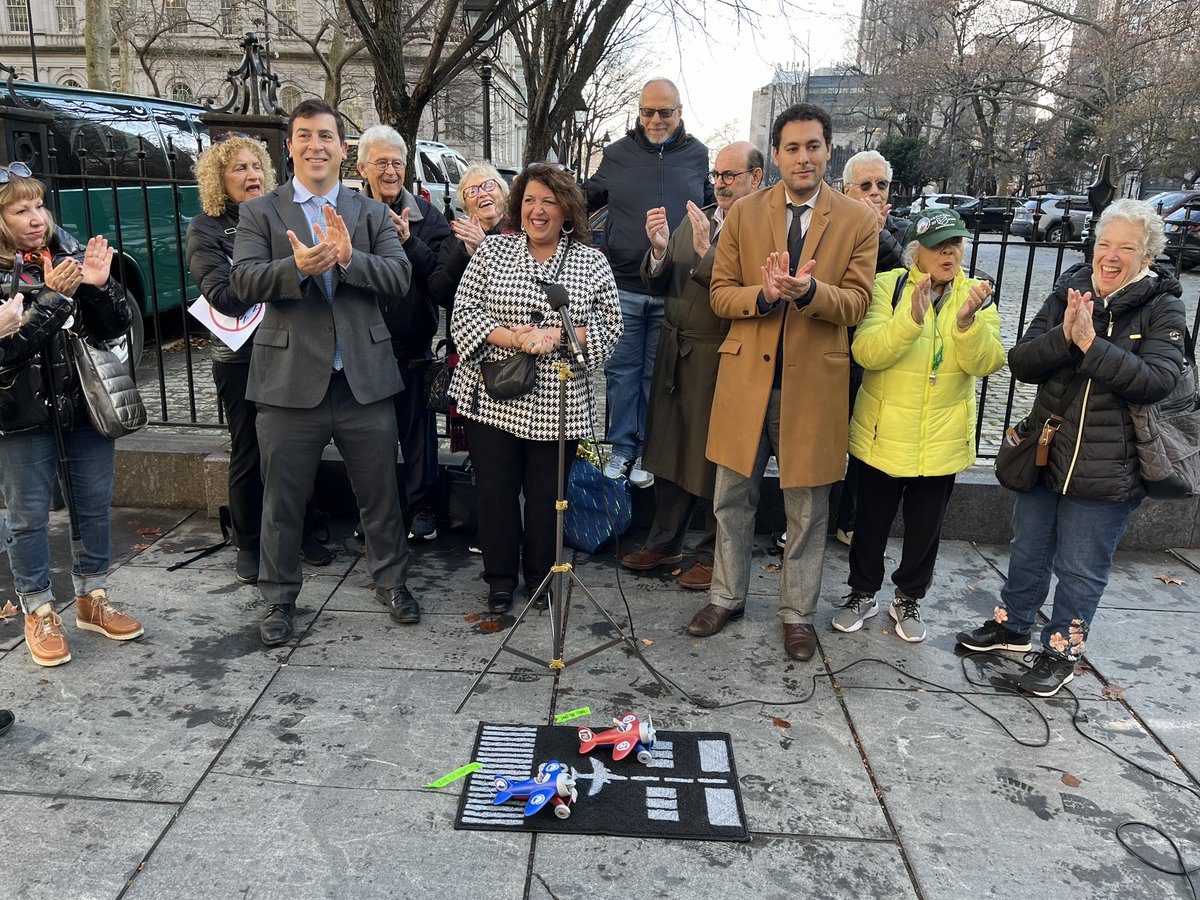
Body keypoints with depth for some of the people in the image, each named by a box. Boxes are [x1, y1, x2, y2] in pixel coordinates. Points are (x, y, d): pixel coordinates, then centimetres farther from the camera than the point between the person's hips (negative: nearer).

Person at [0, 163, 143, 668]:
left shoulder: (71, 255, 1)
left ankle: (92, 599, 28)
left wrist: (98, 286, -17)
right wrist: (52, 297, -24)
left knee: (95, 507, 11)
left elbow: (117, 328, 0)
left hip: (88, 404, 4)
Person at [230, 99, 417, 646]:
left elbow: (399, 277, -4)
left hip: (365, 379, 1)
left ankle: (391, 582, 33)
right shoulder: (260, 213, 5)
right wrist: (296, 267, -28)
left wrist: (349, 257, -22)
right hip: (290, 380, -1)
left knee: (380, 494, 13)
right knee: (282, 502, 10)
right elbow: (244, 279, -9)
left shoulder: (373, 213, 10)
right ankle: (279, 599, 28)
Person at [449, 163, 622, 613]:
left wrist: (556, 336, -15)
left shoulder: (592, 262, 4)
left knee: (546, 494, 8)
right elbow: (464, 311, 0)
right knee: (495, 490, 8)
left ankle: (541, 577, 29)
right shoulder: (492, 251, 5)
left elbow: (608, 327, 1)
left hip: (558, 404, 0)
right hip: (494, 398, 1)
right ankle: (500, 578, 27)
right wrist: (511, 338, -16)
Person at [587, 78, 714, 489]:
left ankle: (649, 451, 20)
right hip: (623, 286, 0)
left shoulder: (696, 155, 8)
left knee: (658, 374, 8)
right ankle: (621, 448, 19)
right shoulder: (617, 155, 6)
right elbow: (586, 201, 16)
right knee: (622, 370, 6)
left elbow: (713, 205, 23)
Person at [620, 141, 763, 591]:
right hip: (674, 355, 7)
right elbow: (657, 285, 8)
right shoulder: (694, 220, 11)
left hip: (721, 362, -6)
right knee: (669, 452, 16)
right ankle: (664, 542, 33)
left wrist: (706, 250, -24)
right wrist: (658, 250, -10)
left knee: (716, 461, 7)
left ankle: (713, 554, 24)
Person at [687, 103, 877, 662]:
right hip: (746, 376, 2)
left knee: (807, 510, 9)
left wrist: (809, 291, -24)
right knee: (732, 499, 12)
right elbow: (721, 294, 3)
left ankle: (798, 613, 27)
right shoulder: (743, 214, 5)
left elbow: (857, 302, -4)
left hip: (814, 382, -1)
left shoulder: (857, 221, 2)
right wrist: (763, 294, -18)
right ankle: (727, 597, 32)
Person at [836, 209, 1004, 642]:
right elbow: (866, 352, -20)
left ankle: (909, 599, 37)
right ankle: (863, 594, 35)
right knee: (871, 522, 14)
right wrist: (911, 319, -34)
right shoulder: (887, 286, -8)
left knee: (925, 529, 16)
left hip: (942, 441, 2)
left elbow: (987, 362, -14)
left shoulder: (976, 295, 0)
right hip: (882, 436, -2)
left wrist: (967, 321, -31)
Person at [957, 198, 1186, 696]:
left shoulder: (1163, 307, -8)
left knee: (1081, 570, 9)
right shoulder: (1069, 292, 0)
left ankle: (1061, 651, 30)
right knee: (1027, 551, 21)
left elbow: (1158, 380, -20)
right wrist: (1064, 336, -23)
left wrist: (1091, 344, -28)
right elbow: (1020, 362, -6)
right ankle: (1013, 625, 43)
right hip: (1045, 454, 4)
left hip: (1107, 470, -4)